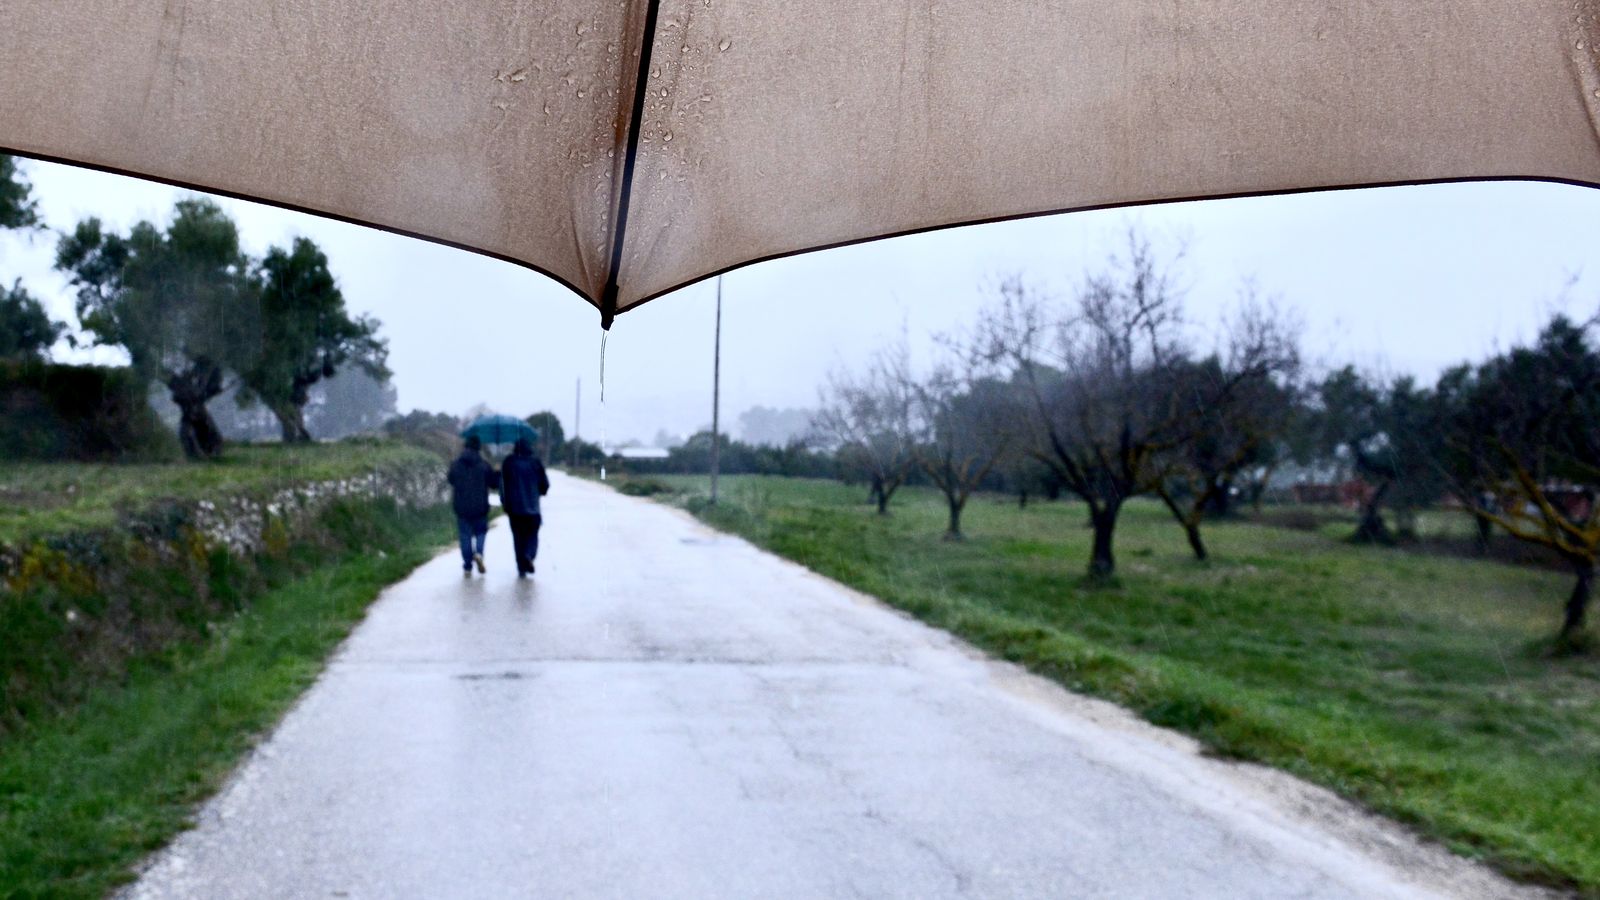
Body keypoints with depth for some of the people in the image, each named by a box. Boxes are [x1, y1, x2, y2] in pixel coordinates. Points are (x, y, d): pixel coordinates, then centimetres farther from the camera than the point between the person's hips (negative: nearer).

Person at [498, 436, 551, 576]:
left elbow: (503, 484, 0)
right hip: (532, 507, -1)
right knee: (532, 535, 10)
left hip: (514, 507, 1)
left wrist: (505, 504, 8)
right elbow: (545, 484, 2)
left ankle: (521, 568, 3)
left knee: (518, 537, 7)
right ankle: (528, 555, -20)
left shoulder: (508, 462, 1)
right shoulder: (536, 462, -1)